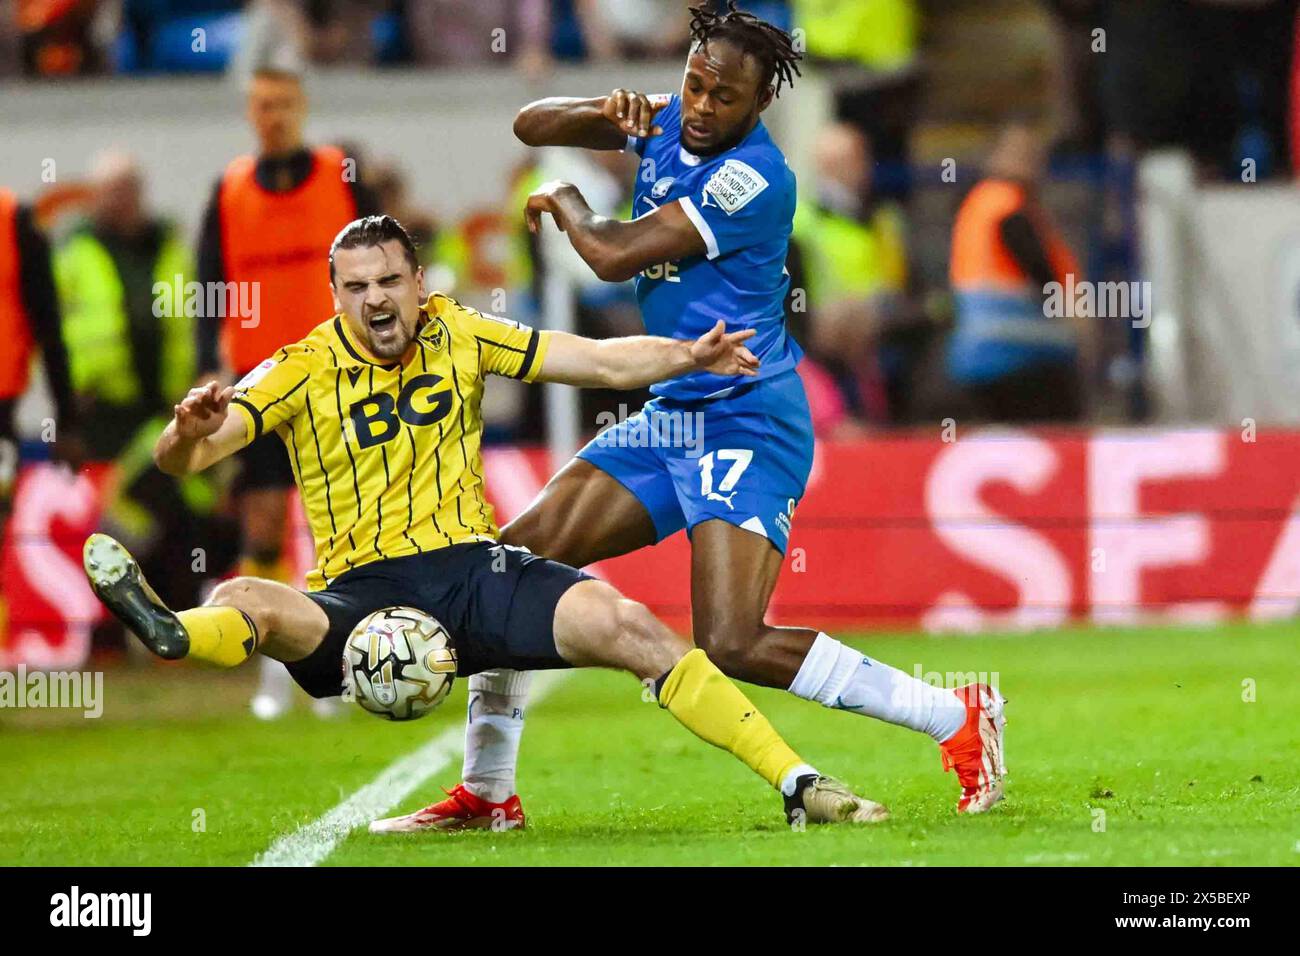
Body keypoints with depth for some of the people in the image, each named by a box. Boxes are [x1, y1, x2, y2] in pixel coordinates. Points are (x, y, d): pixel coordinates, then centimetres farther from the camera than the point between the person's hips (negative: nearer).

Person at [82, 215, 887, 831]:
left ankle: (795, 779, -19)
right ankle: (169, 633, -68)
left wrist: (687, 357, -11)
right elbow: (182, 458, -11)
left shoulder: (457, 336, 7)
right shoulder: (303, 371, -1)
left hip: (474, 572, 1)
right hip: (361, 591, -1)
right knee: (249, 603, -33)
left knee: (624, 625, -22)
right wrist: (190, 432, -35)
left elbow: (600, 362, 7)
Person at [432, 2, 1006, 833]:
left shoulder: (753, 178, -21)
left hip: (747, 428, -9)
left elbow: (614, 256, -20)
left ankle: (959, 720, -12)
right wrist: (607, 113, -10)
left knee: (732, 645, -22)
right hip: (670, 417, 9)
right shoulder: (669, 124, 6)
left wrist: (564, 201, 1)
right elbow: (530, 126, 10)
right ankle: (487, 792, 14)